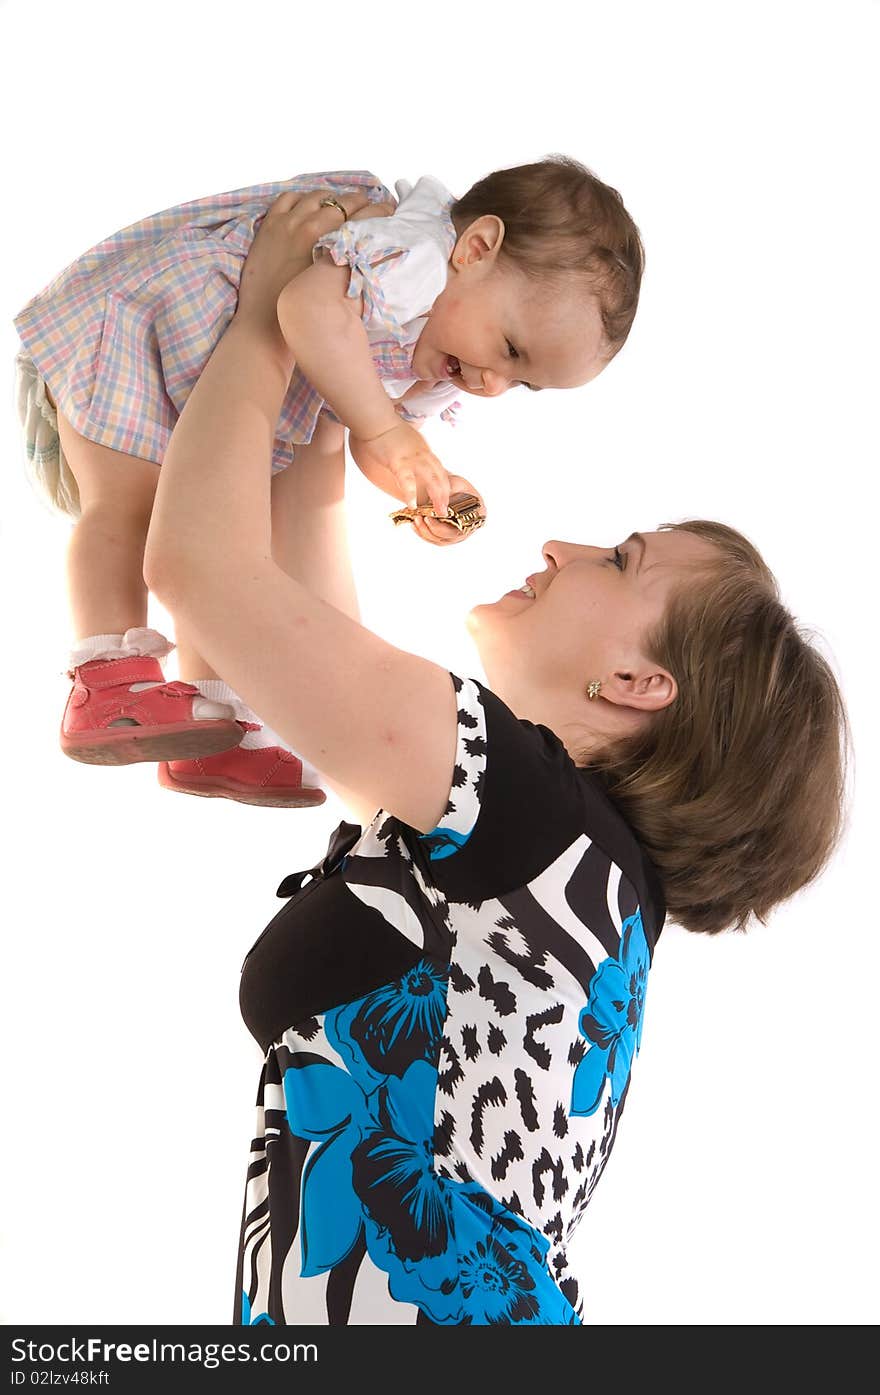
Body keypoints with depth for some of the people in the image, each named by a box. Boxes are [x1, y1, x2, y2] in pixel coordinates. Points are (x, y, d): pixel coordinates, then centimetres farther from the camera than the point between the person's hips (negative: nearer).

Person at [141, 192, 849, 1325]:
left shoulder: (518, 795, -17)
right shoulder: (598, 855, 7)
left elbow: (196, 561, -18)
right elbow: (317, 624, 22)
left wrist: (265, 325, -3)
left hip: (415, 1307, -8)